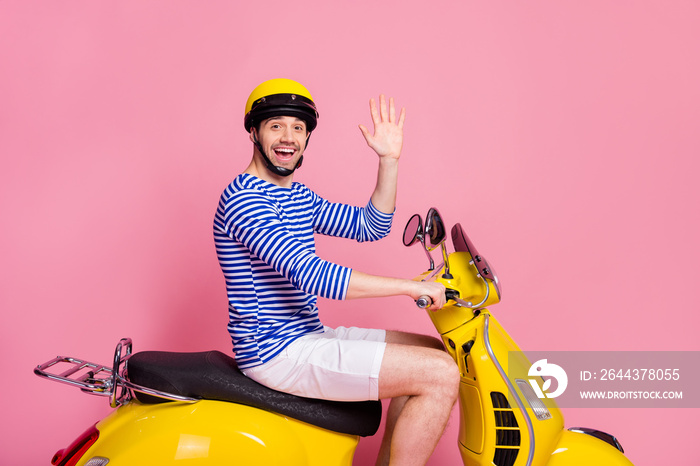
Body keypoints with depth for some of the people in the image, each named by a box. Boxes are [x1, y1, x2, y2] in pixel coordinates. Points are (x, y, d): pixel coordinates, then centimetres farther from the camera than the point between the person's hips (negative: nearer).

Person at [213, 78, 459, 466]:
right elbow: (310, 274, -27)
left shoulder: (300, 197, 14)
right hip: (276, 353, -10)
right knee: (440, 375, -16)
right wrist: (410, 286, -24)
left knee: (434, 351, 14)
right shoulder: (243, 198, -17)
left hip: (305, 334, 10)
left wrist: (389, 161, 4)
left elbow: (370, 226, 15)